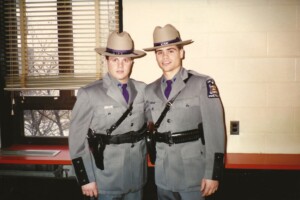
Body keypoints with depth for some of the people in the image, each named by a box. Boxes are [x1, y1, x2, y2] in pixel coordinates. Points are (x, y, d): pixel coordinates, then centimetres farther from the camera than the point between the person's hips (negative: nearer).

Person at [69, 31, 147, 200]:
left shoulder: (142, 90, 1)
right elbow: (77, 139, -8)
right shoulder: (89, 94, -10)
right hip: (105, 181, -4)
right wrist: (85, 179, -9)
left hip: (136, 178, 4)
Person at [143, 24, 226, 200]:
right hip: (163, 175, 4)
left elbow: (215, 131, -11)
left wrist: (213, 173, -13)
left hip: (193, 174, -4)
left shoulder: (202, 84, -9)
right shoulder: (150, 91, 5)